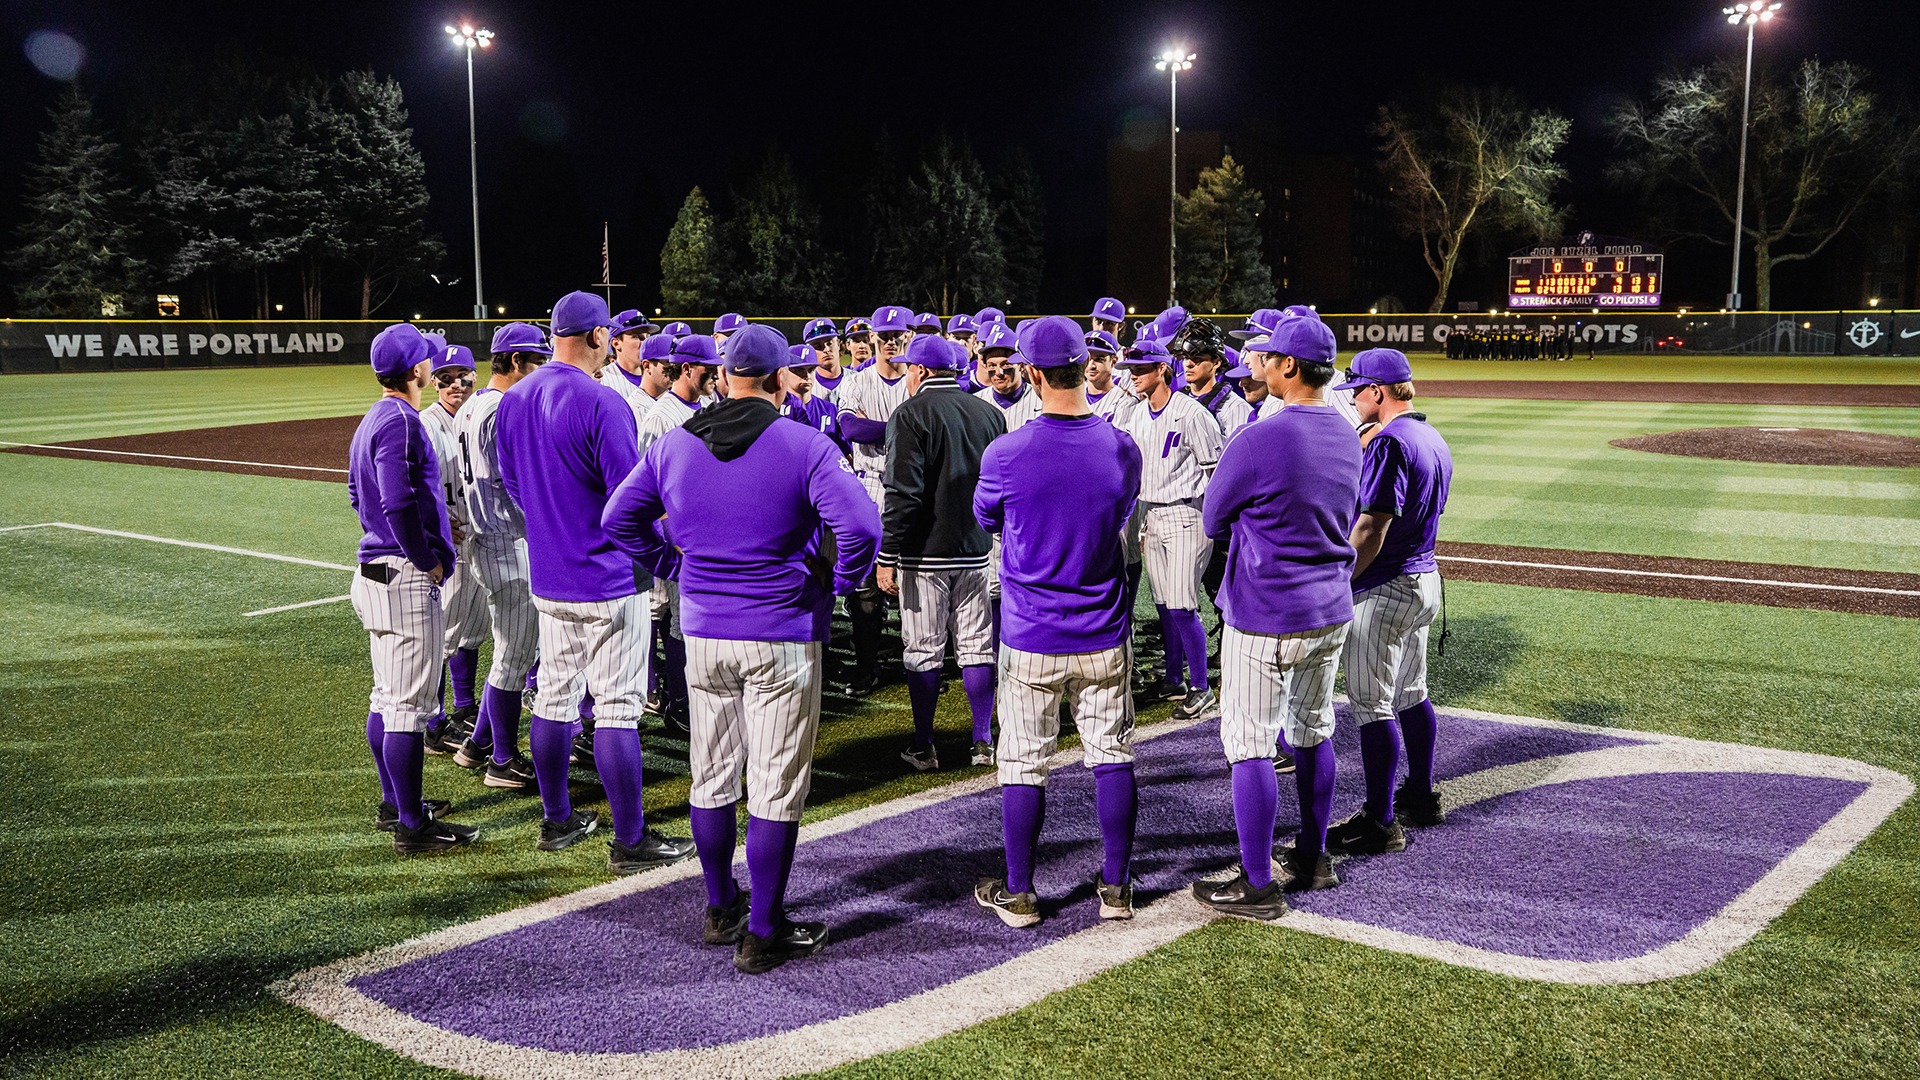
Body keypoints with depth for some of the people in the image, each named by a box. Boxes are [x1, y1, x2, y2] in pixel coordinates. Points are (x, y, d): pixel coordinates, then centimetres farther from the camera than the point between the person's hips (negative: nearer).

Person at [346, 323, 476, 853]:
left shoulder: (371, 421, 15)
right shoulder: (401, 421, -16)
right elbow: (398, 503, -25)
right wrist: (428, 558, -15)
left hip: (375, 571, 11)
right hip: (407, 576, -11)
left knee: (387, 696, 18)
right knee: (409, 703, -6)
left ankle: (394, 804, 29)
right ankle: (412, 825, 0)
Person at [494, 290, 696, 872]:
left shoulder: (512, 401, 5)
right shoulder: (602, 403, -19)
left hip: (546, 577, 8)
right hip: (607, 581, -8)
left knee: (555, 695, 17)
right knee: (616, 706, -2)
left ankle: (557, 819, 28)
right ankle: (629, 840, 4)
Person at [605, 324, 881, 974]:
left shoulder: (673, 445, 4)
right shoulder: (806, 447, -12)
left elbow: (618, 519, 13)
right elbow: (860, 525, -24)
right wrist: (838, 582, -7)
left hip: (704, 634, 5)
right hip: (783, 639, -5)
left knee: (711, 776, 17)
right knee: (776, 789, 4)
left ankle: (720, 909, 32)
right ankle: (762, 934, 11)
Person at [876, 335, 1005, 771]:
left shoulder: (911, 414, -11)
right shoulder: (989, 413, 7)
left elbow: (903, 493, -17)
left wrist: (887, 555, -13)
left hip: (925, 554, -5)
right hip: (975, 550, 5)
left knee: (922, 651, 4)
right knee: (976, 646, 11)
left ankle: (923, 748, 11)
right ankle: (983, 742, 16)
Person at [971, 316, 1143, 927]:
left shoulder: (1006, 454, -16)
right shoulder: (1123, 449, -8)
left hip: (1031, 641, -2)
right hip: (1103, 638, 2)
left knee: (1024, 764, 9)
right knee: (1111, 755, 13)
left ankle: (1018, 894, 19)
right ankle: (1116, 886, 22)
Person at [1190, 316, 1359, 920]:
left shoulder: (1257, 441, -20)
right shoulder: (1349, 438, 4)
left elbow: (1213, 523, -8)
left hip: (1266, 619, -8)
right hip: (1332, 611, 8)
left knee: (1249, 744, 1)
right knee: (1313, 734, 19)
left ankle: (1258, 885, 7)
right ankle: (1313, 859, 32)